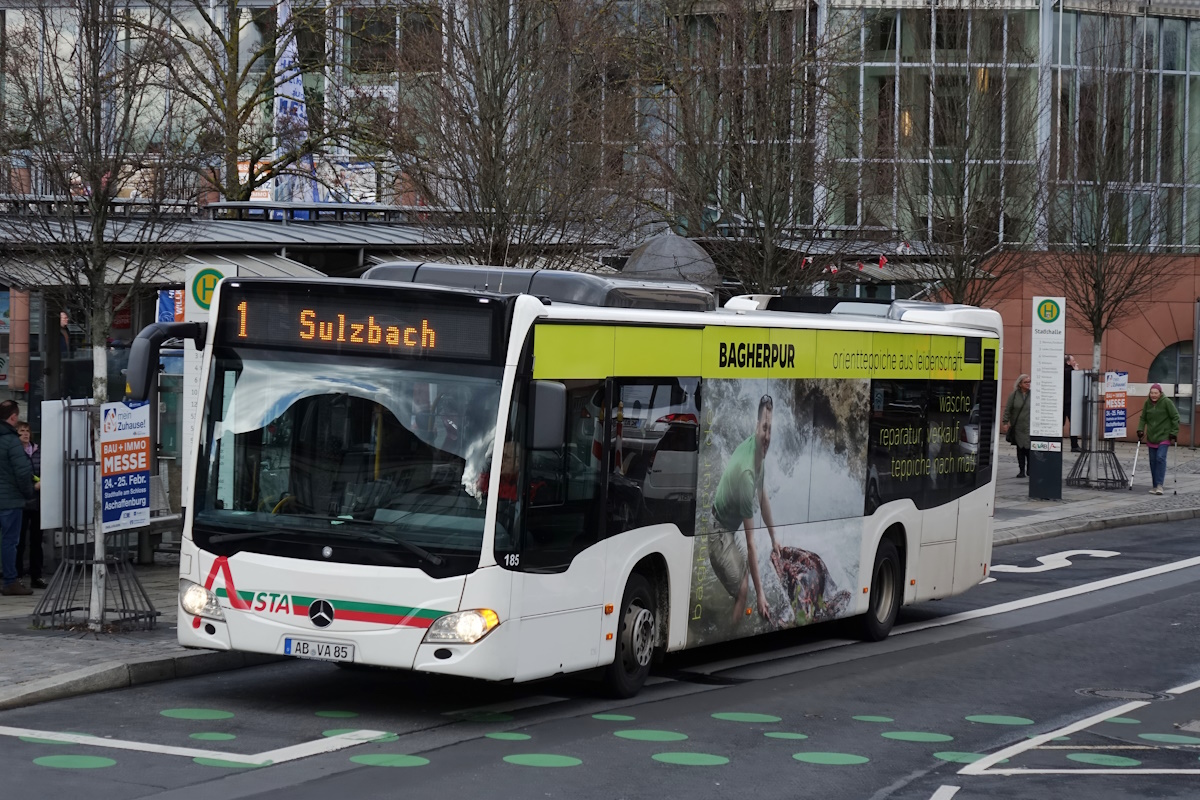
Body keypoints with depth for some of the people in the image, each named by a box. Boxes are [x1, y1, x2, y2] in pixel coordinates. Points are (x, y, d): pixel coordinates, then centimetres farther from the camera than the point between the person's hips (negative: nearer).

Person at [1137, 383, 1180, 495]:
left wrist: (1174, 433, -9)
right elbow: (1143, 418, 13)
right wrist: (1140, 430, 0)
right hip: (1151, 437, 5)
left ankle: (1160, 485, -15)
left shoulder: (1166, 402, -9)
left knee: (1160, 458, -16)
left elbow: (1175, 417, -6)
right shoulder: (1147, 403, 4)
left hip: (1164, 437, -5)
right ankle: (1154, 486, 13)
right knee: (1153, 460, 6)